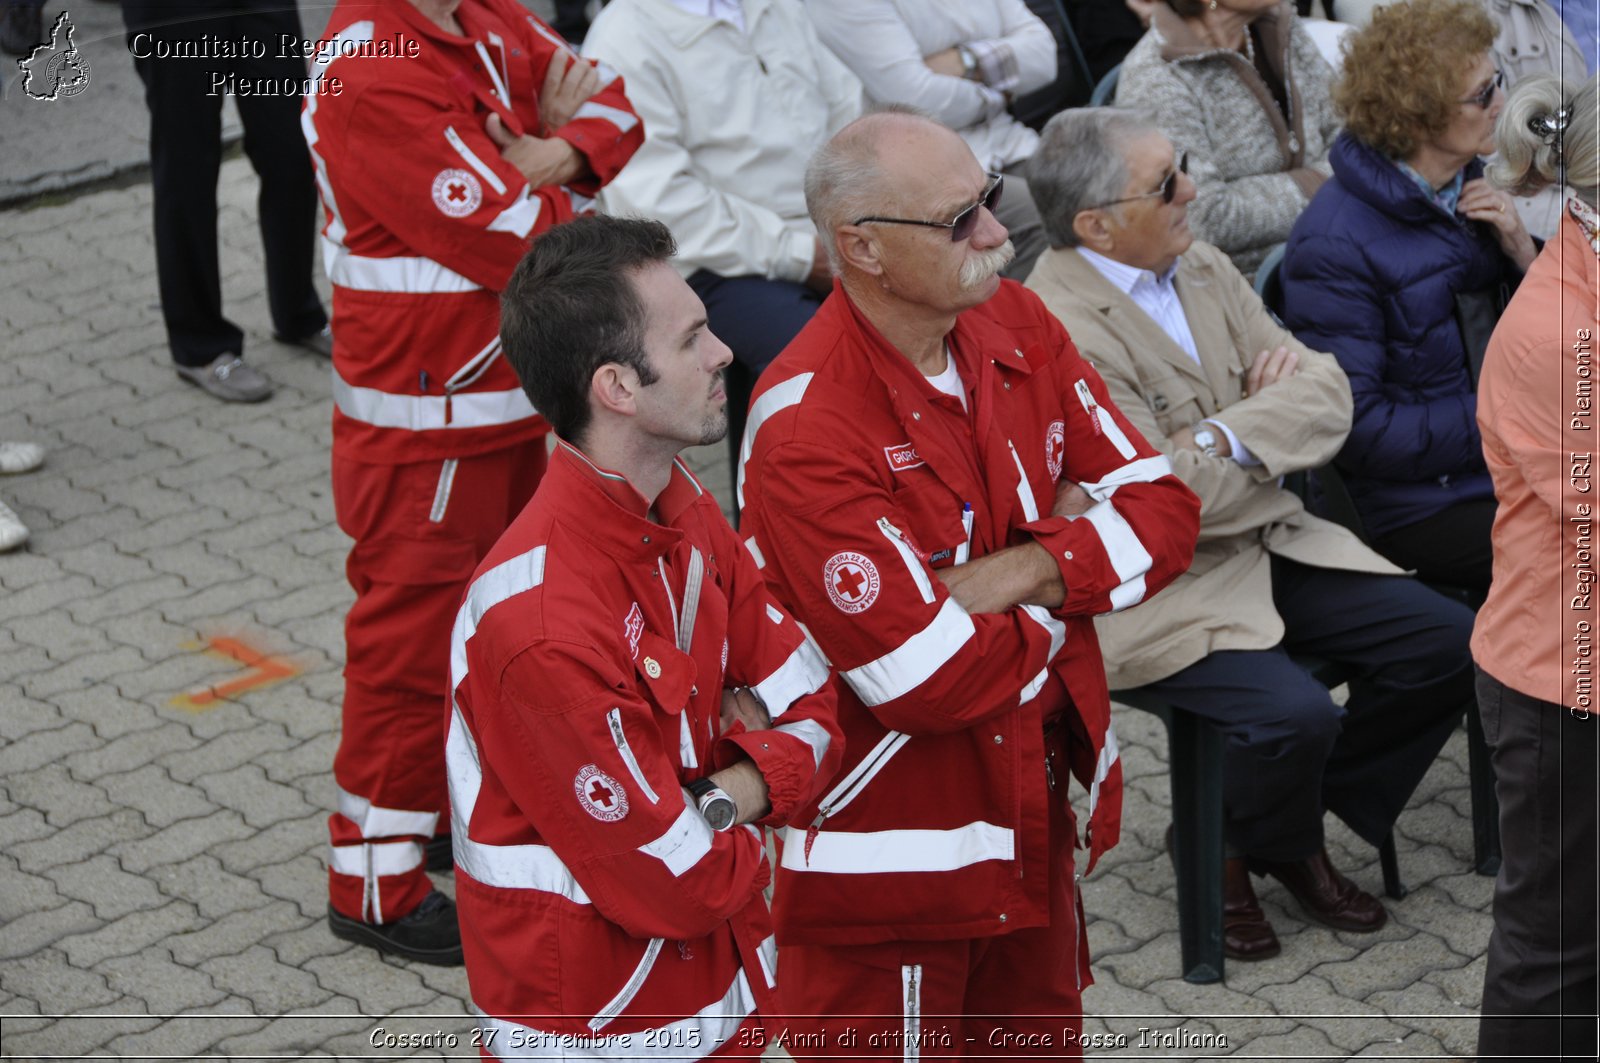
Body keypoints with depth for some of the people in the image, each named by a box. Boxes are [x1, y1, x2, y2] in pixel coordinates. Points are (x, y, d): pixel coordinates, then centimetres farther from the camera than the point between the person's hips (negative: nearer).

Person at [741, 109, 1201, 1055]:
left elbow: (1161, 509, -1)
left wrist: (1020, 571, -20)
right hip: (894, 860, -7)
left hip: (1034, 806, 7)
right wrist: (1077, 558, -9)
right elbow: (938, 683, -27)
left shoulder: (1013, 323, -1)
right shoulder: (807, 428, -25)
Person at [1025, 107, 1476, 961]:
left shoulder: (1202, 268, 7)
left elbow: (1328, 396, 4)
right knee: (1292, 715, -29)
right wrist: (1277, 417, -6)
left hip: (1268, 540, 8)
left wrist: (1233, 436, -17)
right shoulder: (1056, 334, -20)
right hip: (1159, 587, -8)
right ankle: (1253, 849, 7)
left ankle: (1307, 817, 17)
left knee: (1447, 642, -3)